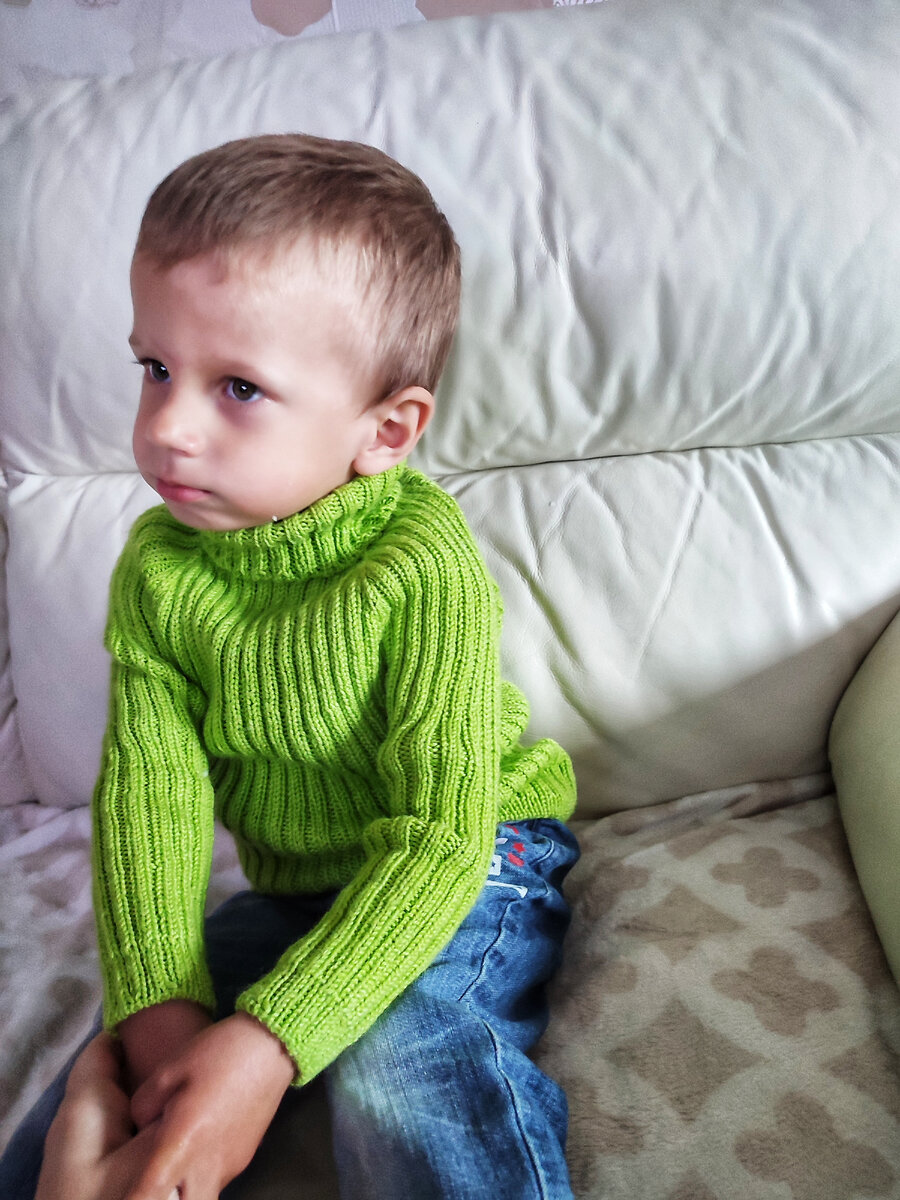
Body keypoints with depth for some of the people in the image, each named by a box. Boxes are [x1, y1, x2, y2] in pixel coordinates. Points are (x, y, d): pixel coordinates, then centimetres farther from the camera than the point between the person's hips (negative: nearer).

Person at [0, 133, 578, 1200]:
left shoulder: (424, 571, -27)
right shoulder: (156, 568, -9)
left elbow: (439, 837, -28)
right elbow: (149, 790, -13)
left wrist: (270, 1041, -35)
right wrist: (159, 1002, -25)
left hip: (469, 873, -5)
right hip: (294, 893, 6)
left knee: (394, 1069, -30)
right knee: (126, 1055, -1)